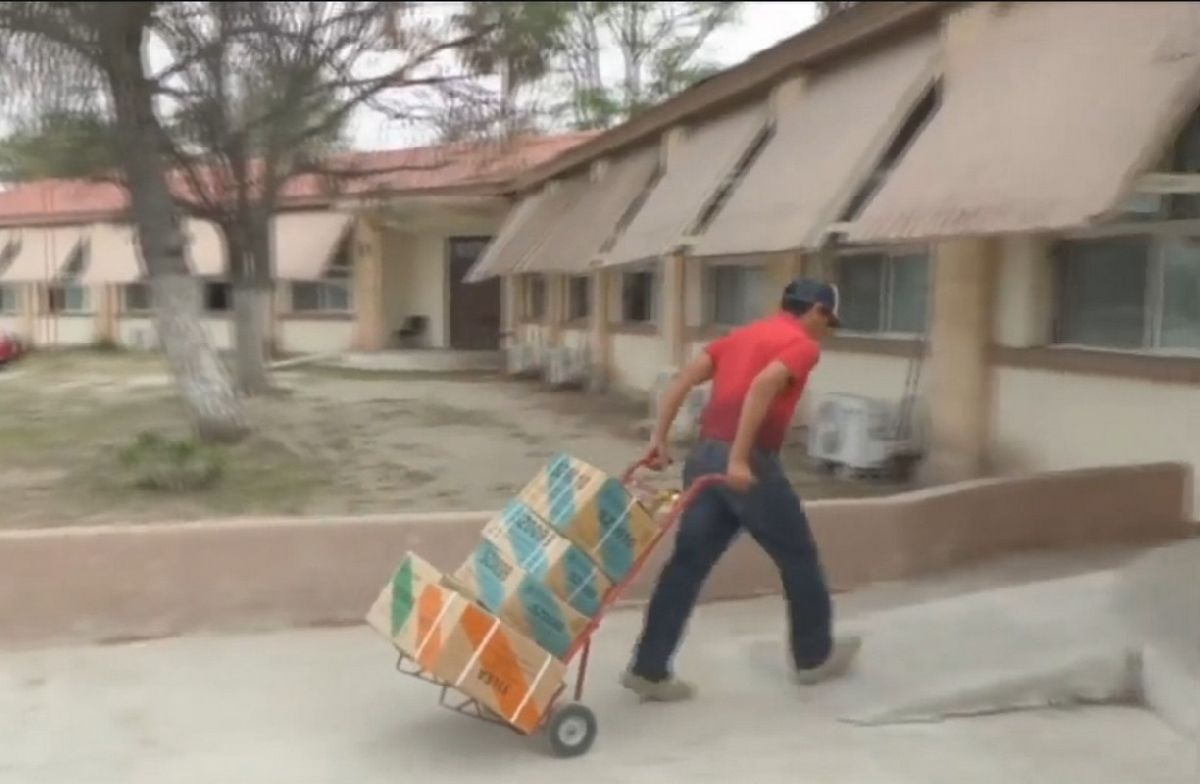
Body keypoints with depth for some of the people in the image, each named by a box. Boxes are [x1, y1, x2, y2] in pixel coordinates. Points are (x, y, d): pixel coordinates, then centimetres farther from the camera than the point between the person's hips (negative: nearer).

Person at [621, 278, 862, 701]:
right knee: (798, 557, 13)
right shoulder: (803, 345, 0)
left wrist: (659, 439, 10)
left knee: (688, 563, 8)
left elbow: (685, 377, 13)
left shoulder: (742, 335, 23)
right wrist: (740, 459, -23)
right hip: (749, 462, -7)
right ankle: (815, 656, 29)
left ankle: (648, 669, 8)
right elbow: (763, 385, -19)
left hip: (704, 455, 7)